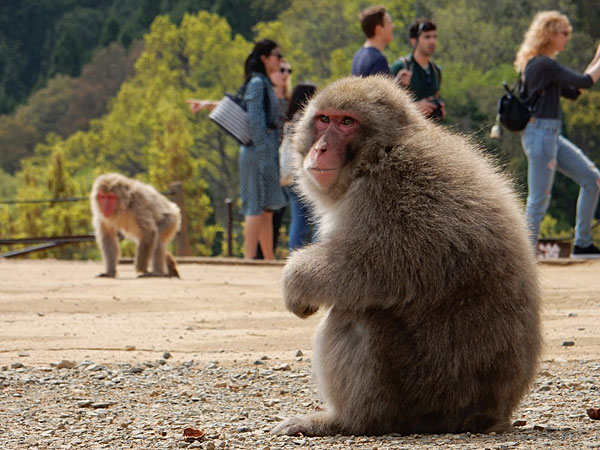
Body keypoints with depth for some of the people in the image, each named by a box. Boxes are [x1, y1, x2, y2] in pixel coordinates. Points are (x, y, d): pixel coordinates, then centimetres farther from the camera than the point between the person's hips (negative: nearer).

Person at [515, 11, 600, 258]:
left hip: (552, 135, 10)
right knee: (539, 199, -8)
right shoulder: (544, 65, -15)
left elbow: (572, 92, 19)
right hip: (540, 133, -10)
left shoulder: (541, 64, 16)